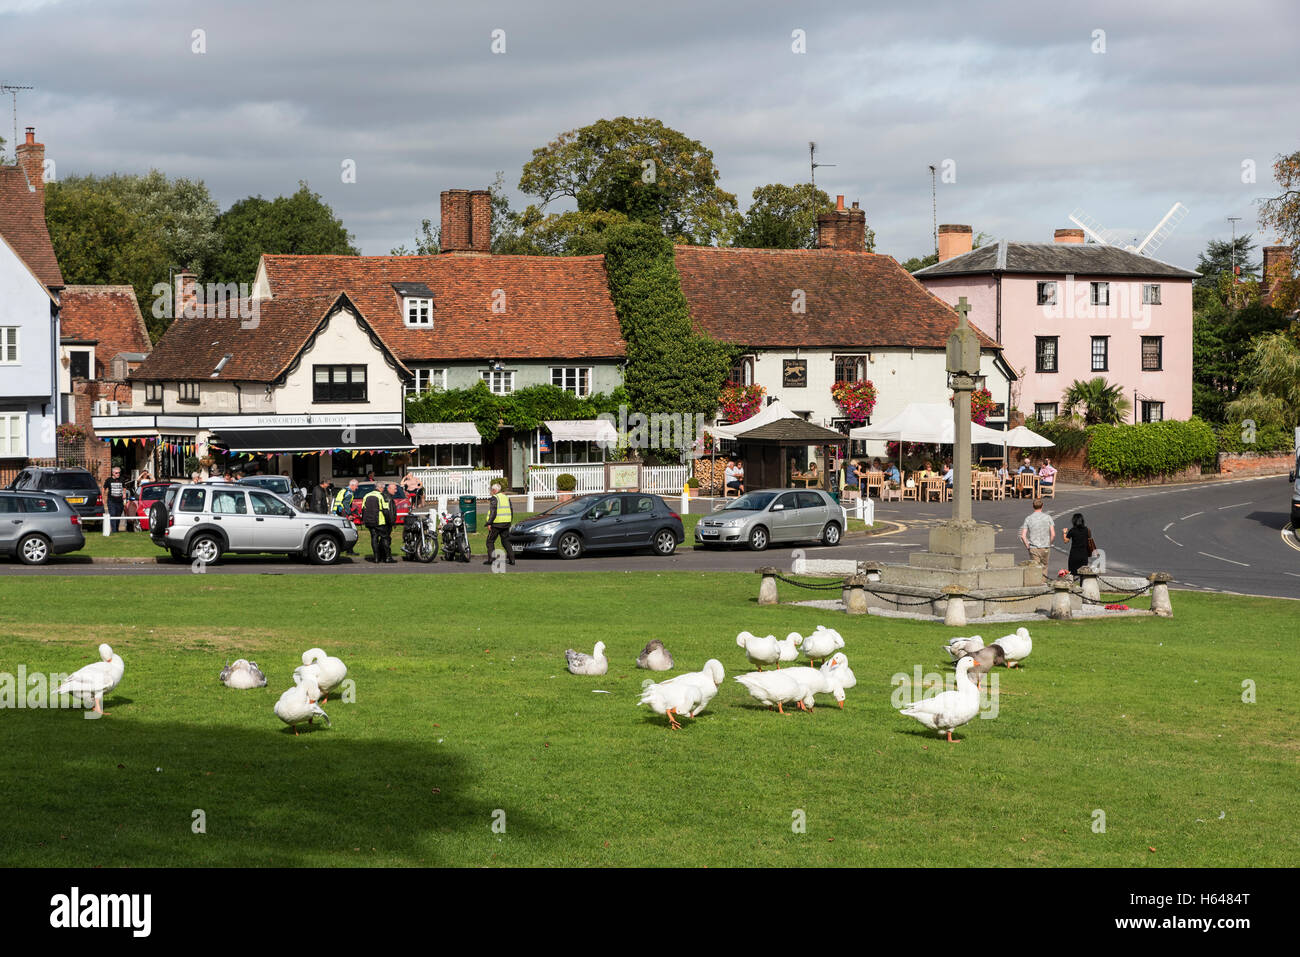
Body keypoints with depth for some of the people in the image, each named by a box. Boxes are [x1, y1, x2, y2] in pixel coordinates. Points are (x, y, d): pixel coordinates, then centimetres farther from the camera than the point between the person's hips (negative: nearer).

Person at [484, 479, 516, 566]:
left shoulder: (494, 498, -8)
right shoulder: (506, 497, 14)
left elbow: (493, 512, -16)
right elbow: (511, 511, 17)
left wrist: (489, 523, -14)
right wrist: (509, 522, 24)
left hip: (496, 524, -6)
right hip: (506, 523, 6)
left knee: (490, 541, 5)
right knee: (506, 541, 11)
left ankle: (490, 559, 1)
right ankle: (511, 559, 2)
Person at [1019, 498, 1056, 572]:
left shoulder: (1028, 518, -3)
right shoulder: (1048, 517, -2)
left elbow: (1023, 536, -8)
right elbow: (1053, 534, -7)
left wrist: (1027, 546, 5)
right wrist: (1049, 544, 8)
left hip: (1033, 549, -1)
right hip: (1045, 548, 1)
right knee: (1044, 567, 18)